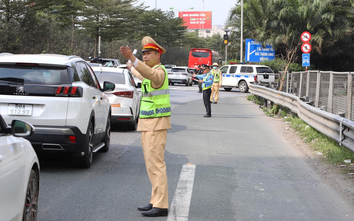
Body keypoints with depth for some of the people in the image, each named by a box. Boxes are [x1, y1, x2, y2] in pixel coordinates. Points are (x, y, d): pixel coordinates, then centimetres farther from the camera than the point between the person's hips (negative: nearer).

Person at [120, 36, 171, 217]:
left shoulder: (159, 72, -16)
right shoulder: (150, 72, 15)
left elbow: (150, 74, -42)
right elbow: (143, 77, 40)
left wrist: (132, 59, -55)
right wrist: (132, 68, 60)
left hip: (157, 124, -10)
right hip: (148, 123, 10)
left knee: (155, 164, -11)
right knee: (151, 164, 11)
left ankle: (160, 206, -10)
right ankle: (156, 201, 15)